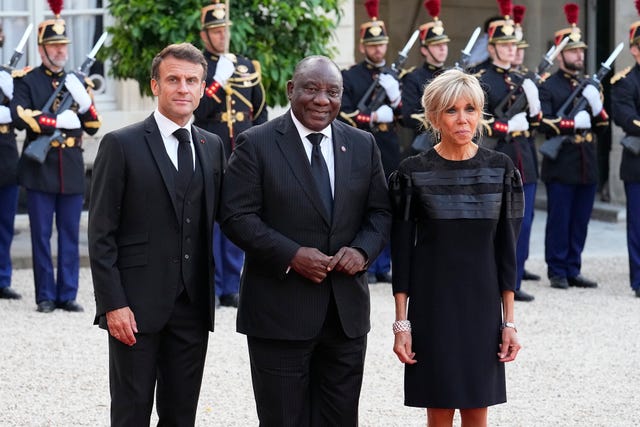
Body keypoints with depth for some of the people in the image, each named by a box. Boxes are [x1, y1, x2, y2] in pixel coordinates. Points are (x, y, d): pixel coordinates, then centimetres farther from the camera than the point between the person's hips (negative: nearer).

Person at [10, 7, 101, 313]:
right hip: (40, 169, -3)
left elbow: (93, 127, 8)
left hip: (71, 170, 3)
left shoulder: (78, 82, 12)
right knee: (42, 236, 1)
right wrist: (59, 121, -17)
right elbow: (19, 117, -14)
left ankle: (68, 295, 10)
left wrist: (84, 101, -11)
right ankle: (45, 296, 6)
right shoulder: (27, 81, 1)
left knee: (70, 235, 5)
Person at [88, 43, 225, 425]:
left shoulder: (213, 147, 11)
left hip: (193, 305, 5)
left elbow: (216, 216, 14)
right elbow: (101, 233, -6)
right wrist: (112, 304, -14)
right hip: (137, 306, -4)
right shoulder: (122, 145, -4)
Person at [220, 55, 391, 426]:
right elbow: (237, 215, -10)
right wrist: (291, 255, -19)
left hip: (347, 310, 4)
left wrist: (363, 250, -10)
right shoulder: (257, 144, -4)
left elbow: (381, 212, 11)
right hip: (280, 310, -4)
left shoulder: (363, 145, 10)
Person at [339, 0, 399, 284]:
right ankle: (365, 267, 2)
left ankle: (384, 266, 12)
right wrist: (373, 118, -16)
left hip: (390, 152, 4)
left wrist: (395, 98, -9)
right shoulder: (350, 77, 1)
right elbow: (343, 116, -6)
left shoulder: (394, 76, 15)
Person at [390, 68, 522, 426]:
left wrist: (510, 321, 1)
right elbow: (402, 251, -2)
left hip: (482, 303, 2)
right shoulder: (413, 173, -4)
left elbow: (507, 248, 3)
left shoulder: (501, 168, 1)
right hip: (432, 303, -2)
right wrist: (402, 322, -6)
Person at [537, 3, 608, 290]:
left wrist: (596, 105, -7)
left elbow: (602, 126, 12)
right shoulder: (547, 86, -3)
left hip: (587, 166, 5)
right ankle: (557, 273, 6)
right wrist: (574, 123, -22)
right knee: (559, 221, -2)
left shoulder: (590, 85, 15)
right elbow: (544, 124, -12)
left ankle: (573, 271, 15)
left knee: (580, 222, 8)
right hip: (560, 166, -5)